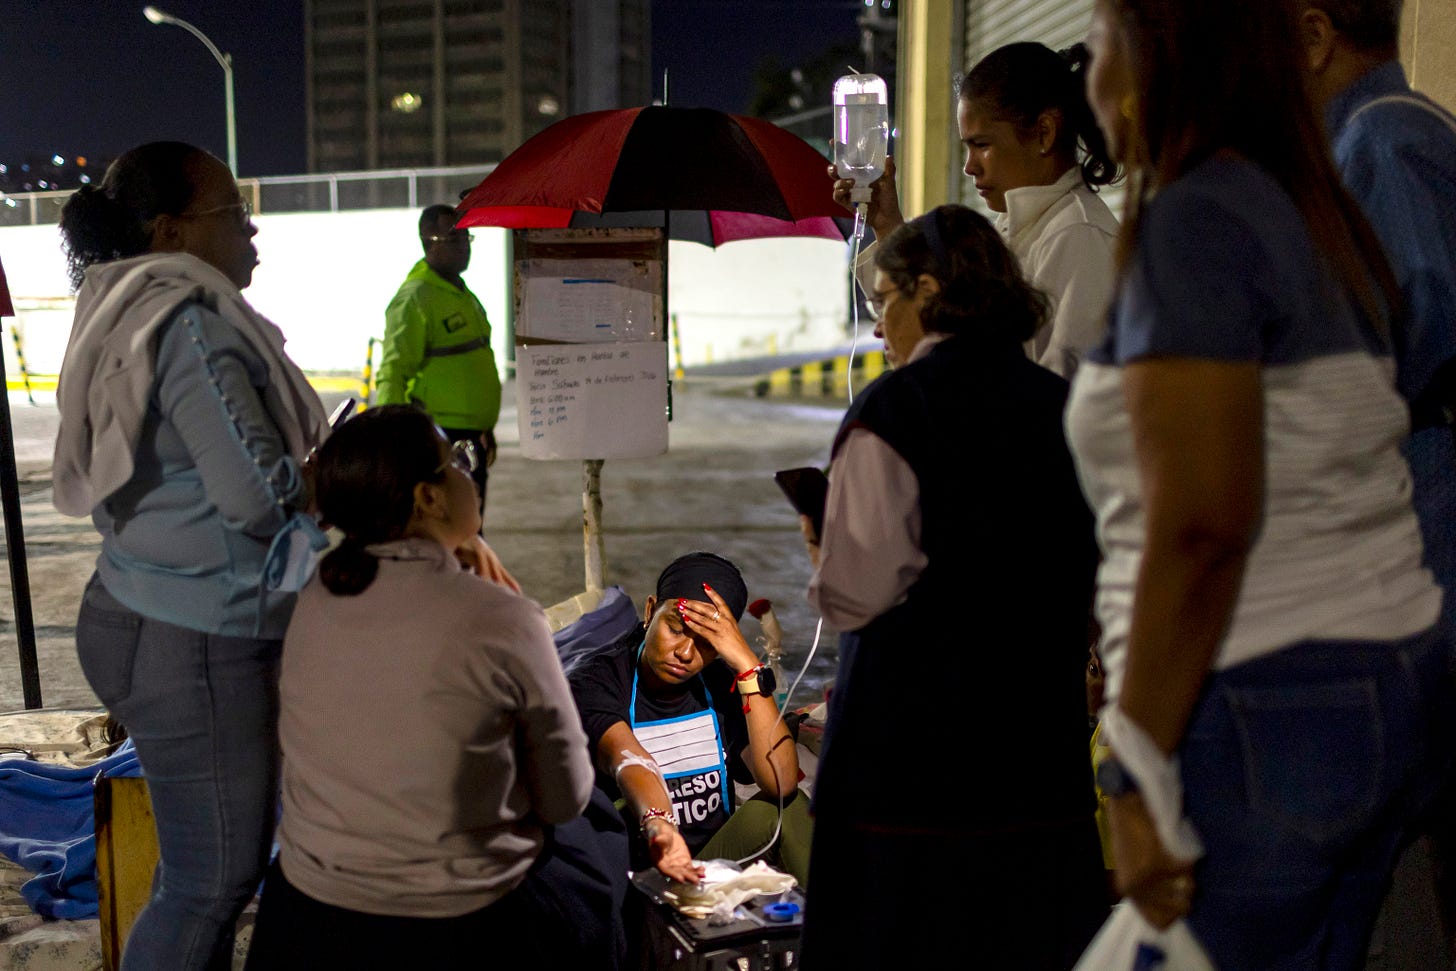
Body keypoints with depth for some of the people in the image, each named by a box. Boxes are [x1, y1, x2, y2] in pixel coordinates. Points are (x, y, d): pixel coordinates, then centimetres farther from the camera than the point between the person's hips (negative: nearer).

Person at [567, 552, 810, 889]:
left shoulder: (723, 684, 0)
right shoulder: (595, 683, -11)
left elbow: (782, 784, -17)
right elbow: (630, 761, -34)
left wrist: (747, 664, -20)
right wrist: (658, 825, -56)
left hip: (717, 861, 4)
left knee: (781, 807, -25)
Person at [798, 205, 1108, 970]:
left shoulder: (891, 410, -12)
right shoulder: (1058, 405, 6)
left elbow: (856, 593, -16)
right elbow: (1093, 576, 12)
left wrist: (820, 548, 4)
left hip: (913, 725, -6)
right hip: (1041, 720, 6)